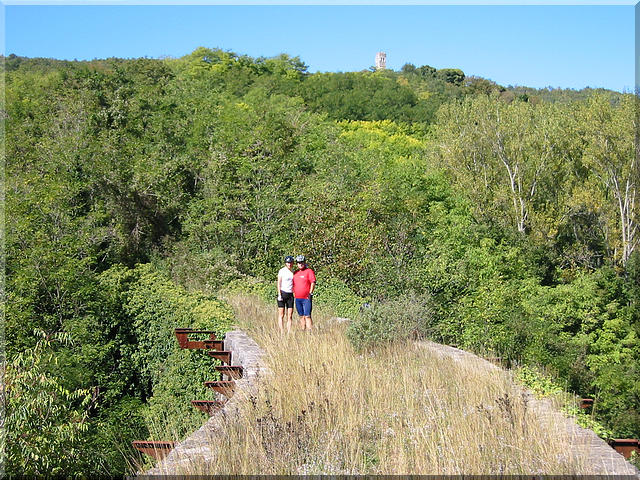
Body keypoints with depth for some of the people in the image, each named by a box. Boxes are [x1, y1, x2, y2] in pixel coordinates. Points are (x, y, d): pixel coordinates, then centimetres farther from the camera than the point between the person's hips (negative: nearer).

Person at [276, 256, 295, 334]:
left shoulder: (293, 272, 12)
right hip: (282, 293, -5)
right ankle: (282, 333, -3)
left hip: (290, 295, 5)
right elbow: (278, 283, -5)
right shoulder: (282, 271, -3)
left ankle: (289, 333, 0)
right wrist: (279, 294, -13)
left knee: (290, 316, 0)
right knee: (281, 315, -3)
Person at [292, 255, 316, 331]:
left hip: (306, 298, -6)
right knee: (301, 316, 9)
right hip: (297, 298, 6)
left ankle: (309, 330, -13)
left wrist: (310, 293, -15)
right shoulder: (296, 272, 15)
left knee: (307, 316, -11)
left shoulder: (309, 271, -3)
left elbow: (313, 282, -9)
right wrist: (293, 293, 12)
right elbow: (293, 284, 23)